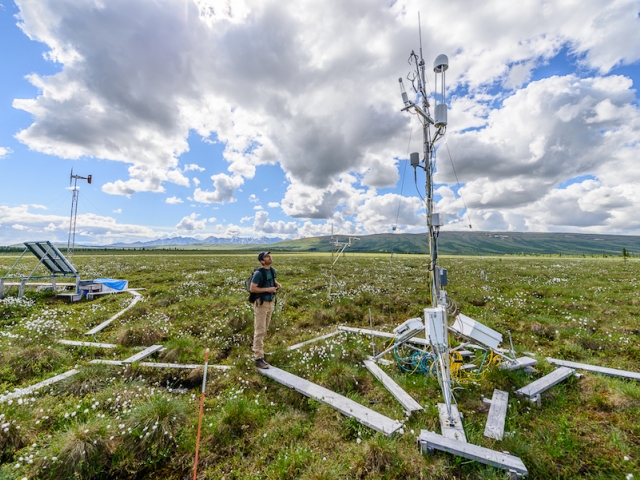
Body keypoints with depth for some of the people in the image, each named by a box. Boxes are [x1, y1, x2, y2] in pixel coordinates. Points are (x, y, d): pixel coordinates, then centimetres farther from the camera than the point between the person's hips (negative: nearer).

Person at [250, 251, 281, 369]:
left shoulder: (272, 270, 3)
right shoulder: (258, 273, -19)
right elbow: (252, 289, -20)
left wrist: (278, 284, -1)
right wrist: (267, 289, -23)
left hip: (270, 302, 8)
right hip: (261, 303, -8)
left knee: (265, 329, 19)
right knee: (260, 331, -4)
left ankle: (257, 349, 37)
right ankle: (258, 358, 3)